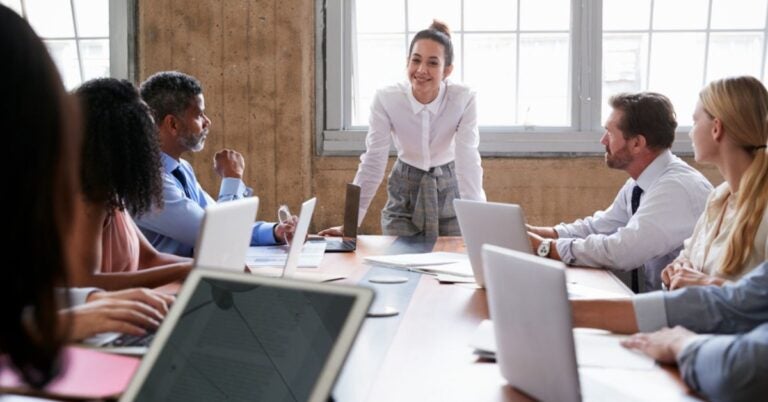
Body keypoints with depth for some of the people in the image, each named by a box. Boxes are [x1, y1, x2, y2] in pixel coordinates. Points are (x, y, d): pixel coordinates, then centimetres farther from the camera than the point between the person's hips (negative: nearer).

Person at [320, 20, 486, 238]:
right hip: (404, 191, 1)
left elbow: (468, 162, -27)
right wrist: (351, 221, -20)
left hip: (449, 189, 0)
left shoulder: (464, 99, -22)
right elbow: (372, 162, -17)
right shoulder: (386, 98, -20)